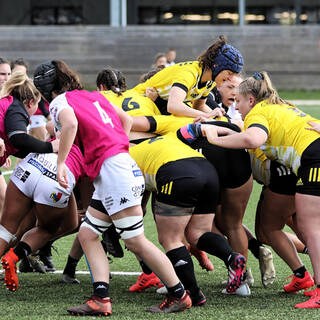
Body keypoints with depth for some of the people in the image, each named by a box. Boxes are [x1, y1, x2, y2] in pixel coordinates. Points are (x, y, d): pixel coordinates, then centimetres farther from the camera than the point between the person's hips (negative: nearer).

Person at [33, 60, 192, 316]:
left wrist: (61, 163, -19)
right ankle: (101, 299, -3)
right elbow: (126, 120, 29)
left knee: (136, 241, -4)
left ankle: (179, 295, 2)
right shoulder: (93, 95, 23)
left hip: (113, 168, -9)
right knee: (87, 234, 8)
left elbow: (70, 124, -24)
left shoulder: (59, 102, -2)